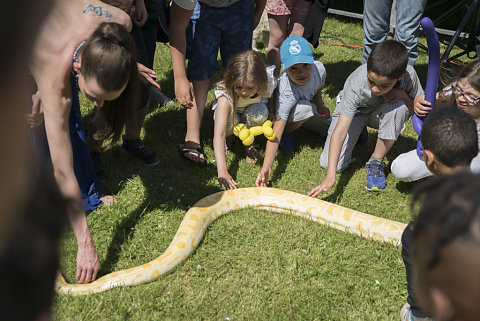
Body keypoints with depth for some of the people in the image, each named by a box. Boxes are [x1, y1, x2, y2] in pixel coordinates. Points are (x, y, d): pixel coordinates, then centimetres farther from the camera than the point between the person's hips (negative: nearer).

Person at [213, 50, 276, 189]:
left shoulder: (268, 83, -33)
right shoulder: (226, 96, -39)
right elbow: (218, 135, -46)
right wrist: (222, 171, -57)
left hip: (255, 110, 2)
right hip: (229, 111, -1)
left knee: (260, 112, -34)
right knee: (229, 119, -37)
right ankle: (229, 136, -1)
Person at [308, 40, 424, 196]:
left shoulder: (408, 75, -30)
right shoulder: (356, 85, -38)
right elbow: (339, 132, -40)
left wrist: (404, 95, -34)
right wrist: (330, 175, -48)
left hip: (380, 113, 2)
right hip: (353, 111, -2)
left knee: (399, 106, -35)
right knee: (328, 163, -16)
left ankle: (376, 162, -16)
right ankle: (358, 131, 16)